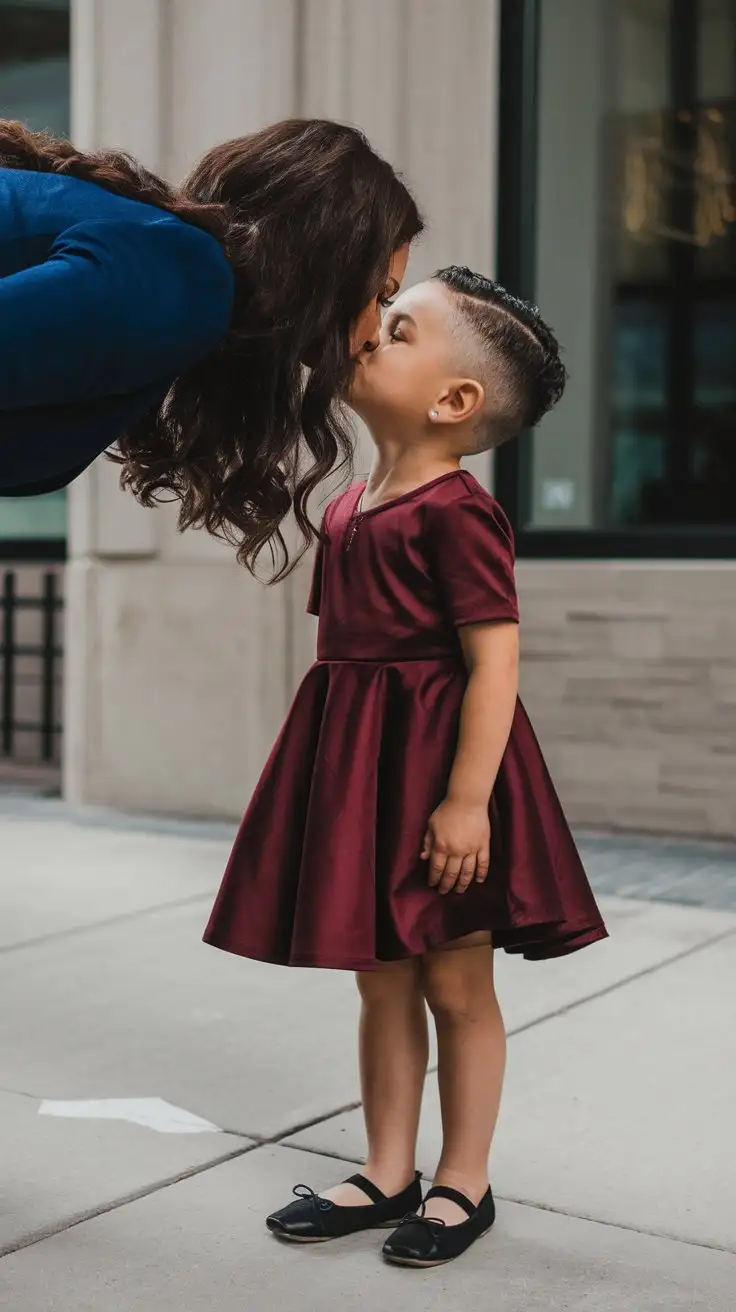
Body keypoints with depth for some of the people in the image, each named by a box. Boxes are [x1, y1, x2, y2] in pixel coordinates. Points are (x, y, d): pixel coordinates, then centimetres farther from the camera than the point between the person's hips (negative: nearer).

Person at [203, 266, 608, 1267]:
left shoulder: (454, 511, -15)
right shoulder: (348, 507, 11)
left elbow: (495, 661, -20)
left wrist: (468, 797, -24)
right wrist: (332, 774, 18)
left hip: (436, 768, -8)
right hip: (358, 767, 8)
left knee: (455, 984, 6)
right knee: (381, 982, 15)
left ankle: (463, 1183, 22)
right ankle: (387, 1174, 29)